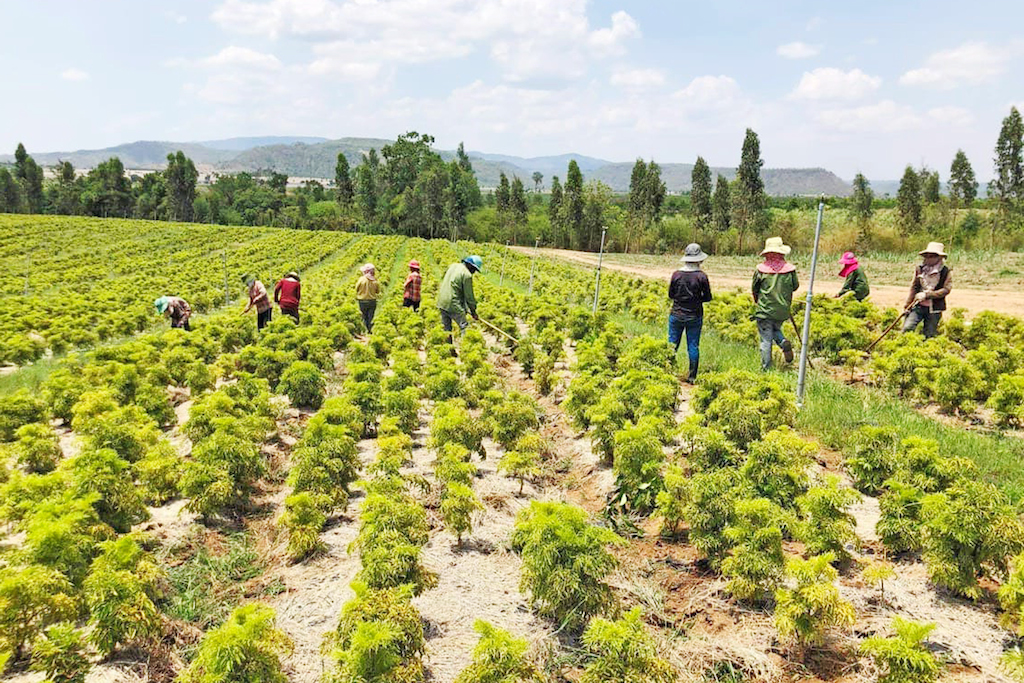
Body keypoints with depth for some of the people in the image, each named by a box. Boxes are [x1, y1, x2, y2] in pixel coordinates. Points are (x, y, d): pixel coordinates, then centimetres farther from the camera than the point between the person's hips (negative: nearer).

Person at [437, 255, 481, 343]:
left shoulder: (453, 266, 12)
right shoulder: (467, 275, -12)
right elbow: (469, 295, -8)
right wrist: (473, 312, 3)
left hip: (442, 303, 8)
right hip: (454, 305, -8)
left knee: (447, 328, 14)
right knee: (464, 327, -5)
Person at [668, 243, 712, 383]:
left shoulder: (676, 274, -9)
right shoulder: (701, 276, -12)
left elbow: (671, 295, 2)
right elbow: (708, 297, -3)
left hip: (677, 315, 1)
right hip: (695, 316, -1)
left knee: (672, 345, 11)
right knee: (693, 347, 9)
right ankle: (692, 377, 15)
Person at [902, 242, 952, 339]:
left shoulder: (946, 272, -1)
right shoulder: (919, 269, 4)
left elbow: (946, 290, -10)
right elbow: (913, 288, 8)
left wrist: (927, 294, -19)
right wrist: (907, 305, 6)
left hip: (934, 309, -1)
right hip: (918, 306, 1)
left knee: (930, 335, 6)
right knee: (907, 328, -16)